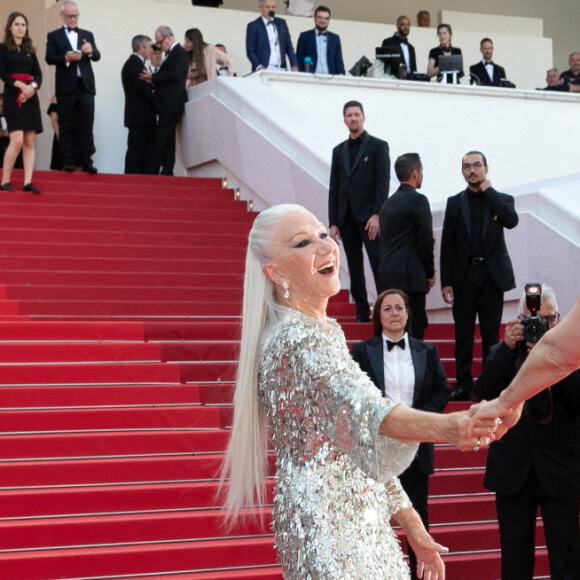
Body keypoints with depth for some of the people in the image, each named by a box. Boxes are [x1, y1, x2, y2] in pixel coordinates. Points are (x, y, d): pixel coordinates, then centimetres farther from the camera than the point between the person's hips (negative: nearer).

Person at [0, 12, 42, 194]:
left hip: (30, 97, 5)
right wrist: (20, 85, -18)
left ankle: (28, 182, -3)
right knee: (17, 140, -15)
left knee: (30, 142, -1)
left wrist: (32, 87, -11)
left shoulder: (29, 50, 15)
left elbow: (38, 74, 9)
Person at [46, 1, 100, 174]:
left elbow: (97, 57, 4)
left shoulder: (87, 35, 15)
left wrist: (91, 51, -18)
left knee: (86, 126, -1)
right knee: (66, 126, 1)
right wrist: (66, 58, -21)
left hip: (86, 86, 2)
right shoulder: (54, 36, 8)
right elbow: (49, 58, -4)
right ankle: (69, 161, 5)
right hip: (66, 87, -2)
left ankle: (86, 161, 0)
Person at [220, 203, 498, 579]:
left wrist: (412, 527, 17)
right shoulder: (298, 338, -15)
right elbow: (367, 411, -32)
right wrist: (448, 427, -49)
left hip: (363, 528, 9)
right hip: (330, 534, -9)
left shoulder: (325, 332, 16)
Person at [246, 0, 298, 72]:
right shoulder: (253, 26, 1)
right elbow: (250, 50, -3)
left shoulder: (282, 23, 14)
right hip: (264, 69, -4)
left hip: (281, 69, 4)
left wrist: (294, 65, 3)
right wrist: (259, 67, -18)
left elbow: (289, 46, 15)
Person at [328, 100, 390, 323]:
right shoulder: (339, 150, 15)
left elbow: (383, 183, -5)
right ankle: (362, 312, 10)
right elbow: (334, 188, 12)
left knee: (378, 265, -8)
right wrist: (333, 222, 5)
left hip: (369, 216, -5)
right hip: (346, 217, 5)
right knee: (354, 266, 6)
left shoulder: (377, 146, 2)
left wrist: (377, 215, -15)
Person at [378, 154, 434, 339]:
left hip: (387, 276, 8)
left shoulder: (388, 202, 18)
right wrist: (430, 273, 3)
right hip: (409, 278, -8)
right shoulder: (417, 200, -8)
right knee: (413, 331, -8)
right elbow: (426, 241, -11)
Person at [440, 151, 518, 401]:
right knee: (463, 333, 2)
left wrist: (488, 191, -8)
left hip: (492, 274, -1)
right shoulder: (455, 203, 9)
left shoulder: (501, 199, 7)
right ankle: (463, 383, 8)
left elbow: (511, 220, -17)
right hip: (464, 275, 1)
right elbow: (447, 245, 6)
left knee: (490, 333, 2)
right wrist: (446, 282, -2)